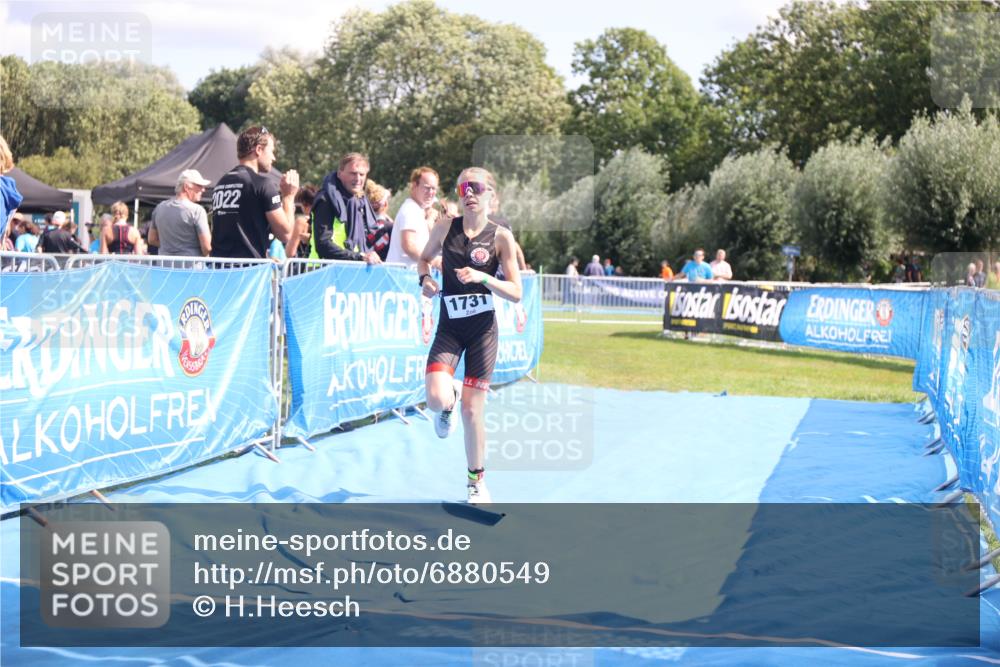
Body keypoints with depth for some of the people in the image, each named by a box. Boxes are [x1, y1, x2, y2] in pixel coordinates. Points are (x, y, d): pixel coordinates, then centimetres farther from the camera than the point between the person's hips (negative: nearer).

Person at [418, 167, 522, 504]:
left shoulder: (501, 236, -8)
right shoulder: (445, 227, -2)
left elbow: (516, 293, -8)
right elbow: (424, 258, 17)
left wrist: (482, 277, -23)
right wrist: (425, 278, -5)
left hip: (482, 329, -1)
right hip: (449, 327, 1)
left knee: (472, 410, 1)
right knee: (437, 399, -21)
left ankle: (476, 479, 22)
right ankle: (447, 404, 19)